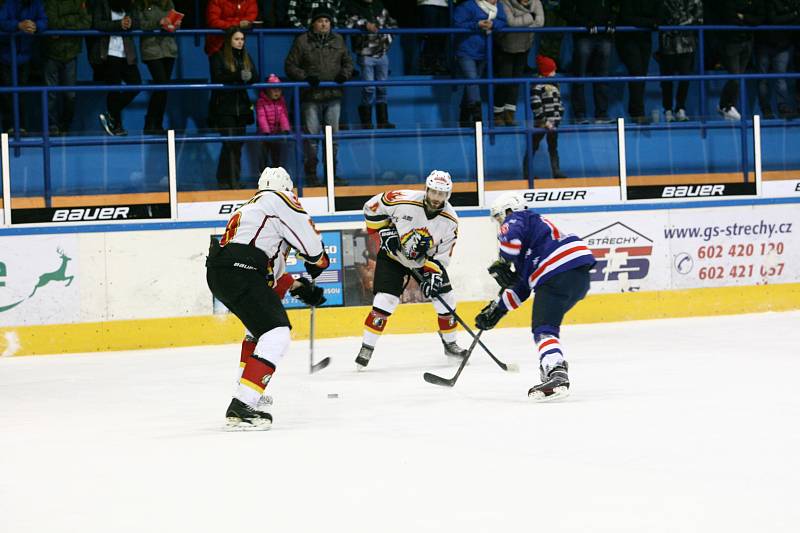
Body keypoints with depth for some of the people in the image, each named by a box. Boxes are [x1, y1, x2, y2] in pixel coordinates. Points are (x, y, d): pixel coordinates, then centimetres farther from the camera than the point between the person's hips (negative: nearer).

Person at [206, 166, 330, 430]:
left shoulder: (251, 208, 32)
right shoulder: (280, 200, 4)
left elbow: (271, 269, 31)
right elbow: (309, 240, 1)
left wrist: (297, 287, 28)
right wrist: (318, 260, 21)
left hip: (218, 272, 10)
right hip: (239, 272, -10)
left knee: (261, 324, 33)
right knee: (276, 334, -13)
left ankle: (249, 391, 40)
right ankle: (240, 407, -24)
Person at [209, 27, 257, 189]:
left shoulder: (246, 57, 15)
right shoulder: (219, 57, -1)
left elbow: (255, 77, 6)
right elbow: (217, 78, -14)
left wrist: (249, 76, -18)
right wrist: (238, 76, -26)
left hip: (241, 107, 5)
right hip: (224, 107, -5)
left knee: (238, 144, 5)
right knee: (229, 144, -11)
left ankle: (235, 180, 10)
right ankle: (227, 180, -11)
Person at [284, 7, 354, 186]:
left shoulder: (338, 40, 12)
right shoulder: (302, 41, 0)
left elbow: (348, 62, 20)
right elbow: (290, 66, 0)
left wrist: (345, 74, -1)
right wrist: (305, 77, -15)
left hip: (333, 96, 4)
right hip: (310, 96, -4)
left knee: (333, 135, 6)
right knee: (311, 136, -3)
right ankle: (310, 175, 5)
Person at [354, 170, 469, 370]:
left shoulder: (450, 220, -16)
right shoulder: (404, 201, -26)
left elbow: (442, 254, -11)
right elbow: (372, 207, -13)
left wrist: (433, 275, -24)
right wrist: (385, 230, -19)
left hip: (426, 259, 3)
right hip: (393, 255, -3)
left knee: (446, 299, -1)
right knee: (385, 300, -17)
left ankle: (450, 343, 20)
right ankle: (367, 347, -8)